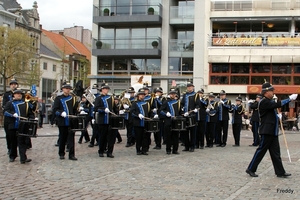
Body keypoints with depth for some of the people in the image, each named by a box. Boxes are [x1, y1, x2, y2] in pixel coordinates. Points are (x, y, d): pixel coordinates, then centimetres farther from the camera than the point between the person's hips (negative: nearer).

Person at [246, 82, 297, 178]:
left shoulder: (269, 101, 16)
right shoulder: (264, 102, -15)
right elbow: (277, 104, -27)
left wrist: (277, 116, 7)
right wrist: (290, 98, -21)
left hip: (273, 131, 10)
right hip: (267, 131, -10)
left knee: (275, 152, 9)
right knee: (261, 150, -3)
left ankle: (280, 172, 12)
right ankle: (251, 169, 6)